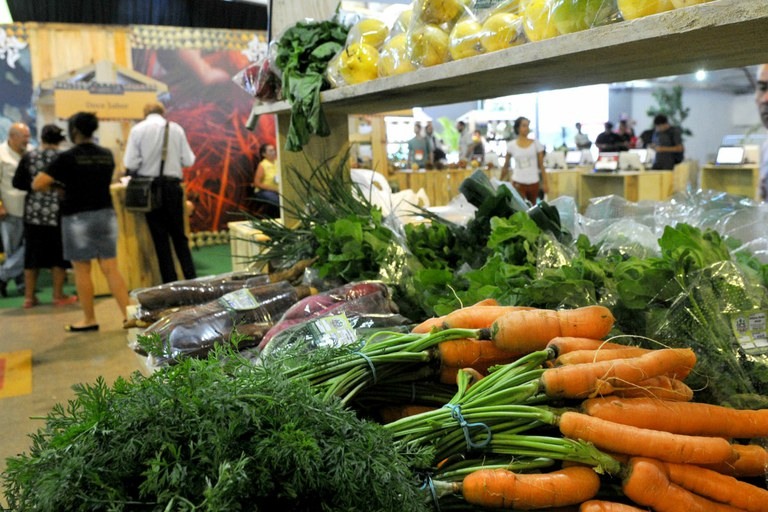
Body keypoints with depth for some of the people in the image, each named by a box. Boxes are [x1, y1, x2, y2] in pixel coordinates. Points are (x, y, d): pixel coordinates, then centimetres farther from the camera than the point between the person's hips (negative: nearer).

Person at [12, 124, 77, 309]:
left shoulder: (29, 156, 0)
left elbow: (17, 182, 0)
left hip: (33, 212, 3)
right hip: (57, 213, -3)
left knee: (33, 255, 11)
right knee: (58, 255, 7)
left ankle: (29, 296, 16)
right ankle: (58, 296, 11)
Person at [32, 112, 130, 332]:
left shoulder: (67, 157, -9)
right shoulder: (107, 155, 5)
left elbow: (37, 184, -12)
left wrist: (57, 186, 7)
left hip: (78, 218, -4)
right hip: (106, 214, 5)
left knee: (82, 271, 6)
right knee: (111, 268, 6)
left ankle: (89, 320, 14)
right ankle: (128, 314, 3)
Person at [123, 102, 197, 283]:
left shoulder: (137, 129, -3)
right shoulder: (176, 128, 1)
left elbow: (130, 163, -8)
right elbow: (188, 160, 1)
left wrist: (144, 166, 12)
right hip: (172, 185, 1)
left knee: (160, 238, 6)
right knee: (179, 236, 13)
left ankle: (170, 283, 8)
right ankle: (191, 279, 12)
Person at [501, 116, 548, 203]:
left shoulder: (536, 144, 0)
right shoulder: (511, 145, -2)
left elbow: (541, 165, 4)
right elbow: (506, 166, 8)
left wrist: (545, 183, 1)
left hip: (533, 183, 2)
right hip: (518, 183, -2)